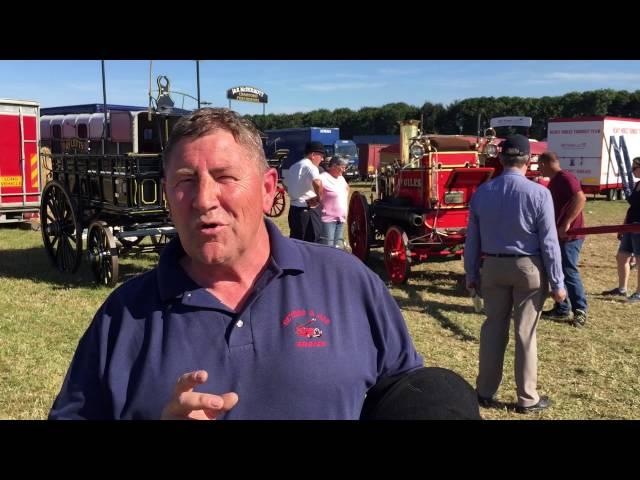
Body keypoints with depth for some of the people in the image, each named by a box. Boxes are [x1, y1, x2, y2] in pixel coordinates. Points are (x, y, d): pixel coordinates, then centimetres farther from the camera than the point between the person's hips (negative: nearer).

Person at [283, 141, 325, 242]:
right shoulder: (310, 166, -15)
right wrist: (319, 197, -20)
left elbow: (285, 184, 30)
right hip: (307, 210, -9)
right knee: (312, 242, -2)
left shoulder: (294, 166, 14)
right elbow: (317, 183, -35)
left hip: (294, 208, 9)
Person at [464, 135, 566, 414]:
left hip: (493, 267, 3)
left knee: (493, 329, 14)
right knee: (525, 333, 6)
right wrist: (557, 282, -5)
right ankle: (527, 398, 18)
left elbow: (472, 238, 3)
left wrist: (471, 274, 13)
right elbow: (548, 241, -12)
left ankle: (485, 392, 23)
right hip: (529, 267, -3)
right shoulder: (538, 193, -14)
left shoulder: (482, 192, -2)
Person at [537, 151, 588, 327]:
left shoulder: (565, 178, -14)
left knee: (569, 272, -8)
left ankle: (580, 310, -1)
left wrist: (566, 224, -29)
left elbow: (580, 198, -28)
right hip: (559, 235, 10)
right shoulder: (554, 181, 17)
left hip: (569, 235, -10)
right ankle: (562, 310, 19)